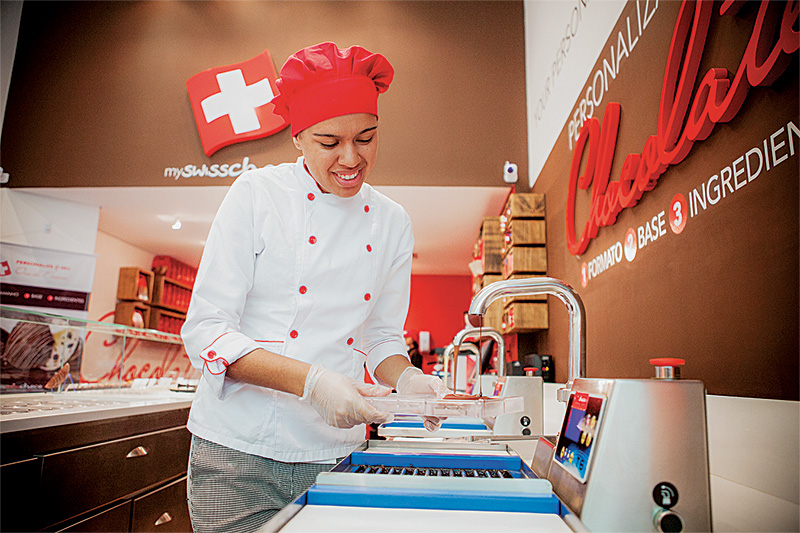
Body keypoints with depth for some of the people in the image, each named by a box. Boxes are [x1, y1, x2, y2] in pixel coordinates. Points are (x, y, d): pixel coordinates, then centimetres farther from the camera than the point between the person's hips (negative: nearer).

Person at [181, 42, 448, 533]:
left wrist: (406, 378, -11)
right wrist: (312, 380, -24)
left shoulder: (394, 223, 4)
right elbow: (206, 331, -12)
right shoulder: (258, 194, -8)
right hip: (239, 454, -3)